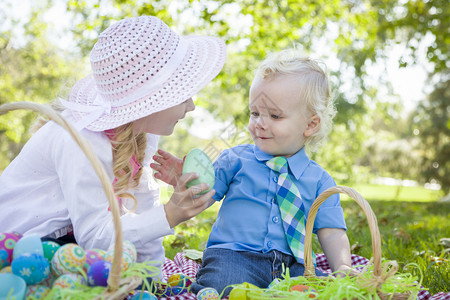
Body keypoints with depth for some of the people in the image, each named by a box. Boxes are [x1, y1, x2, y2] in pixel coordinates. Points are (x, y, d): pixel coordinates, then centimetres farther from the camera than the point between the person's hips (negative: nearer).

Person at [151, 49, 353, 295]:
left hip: (291, 265, 3)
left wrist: (342, 268, -9)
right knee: (219, 287, -36)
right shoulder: (236, 159, 11)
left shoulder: (318, 179, 13)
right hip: (234, 255, -3)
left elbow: (331, 232, 9)